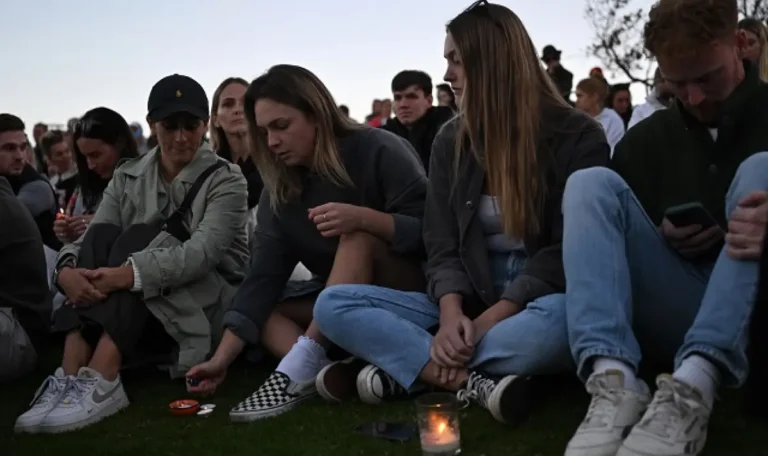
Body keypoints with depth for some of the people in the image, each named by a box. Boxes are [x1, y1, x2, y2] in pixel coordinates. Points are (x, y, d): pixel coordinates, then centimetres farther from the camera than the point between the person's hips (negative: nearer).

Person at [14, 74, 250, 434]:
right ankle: (71, 377, -35)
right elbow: (94, 239, -5)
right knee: (101, 236, -22)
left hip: (209, 302, -4)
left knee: (136, 241, -27)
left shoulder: (225, 180, -5)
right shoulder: (127, 177, 9)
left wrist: (131, 273, -38)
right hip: (135, 310, 4)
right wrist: (67, 270, -30)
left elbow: (203, 251, -22)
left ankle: (100, 383, -44)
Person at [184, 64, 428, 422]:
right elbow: (263, 277, -9)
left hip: (408, 293, -6)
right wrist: (222, 359, -18)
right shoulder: (279, 189, -2)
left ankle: (302, 366, -35)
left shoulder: (379, 151, -16)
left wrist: (363, 217, -37)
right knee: (263, 309, -9)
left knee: (357, 238, -31)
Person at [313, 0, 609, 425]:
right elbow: (443, 246, 2)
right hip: (470, 302, 4)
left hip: (539, 302, -4)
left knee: (561, 318, -42)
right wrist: (451, 312, -20)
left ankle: (409, 368, -25)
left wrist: (489, 321, -20)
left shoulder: (577, 136, -6)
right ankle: (475, 383, -30)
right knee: (333, 305, -14)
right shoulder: (451, 140, 7)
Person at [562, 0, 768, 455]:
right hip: (674, 319, 2)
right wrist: (657, 241, -7)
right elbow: (609, 227, 15)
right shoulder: (645, 140, 12)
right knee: (592, 181, -13)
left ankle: (693, 386, -40)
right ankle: (613, 381, -36)